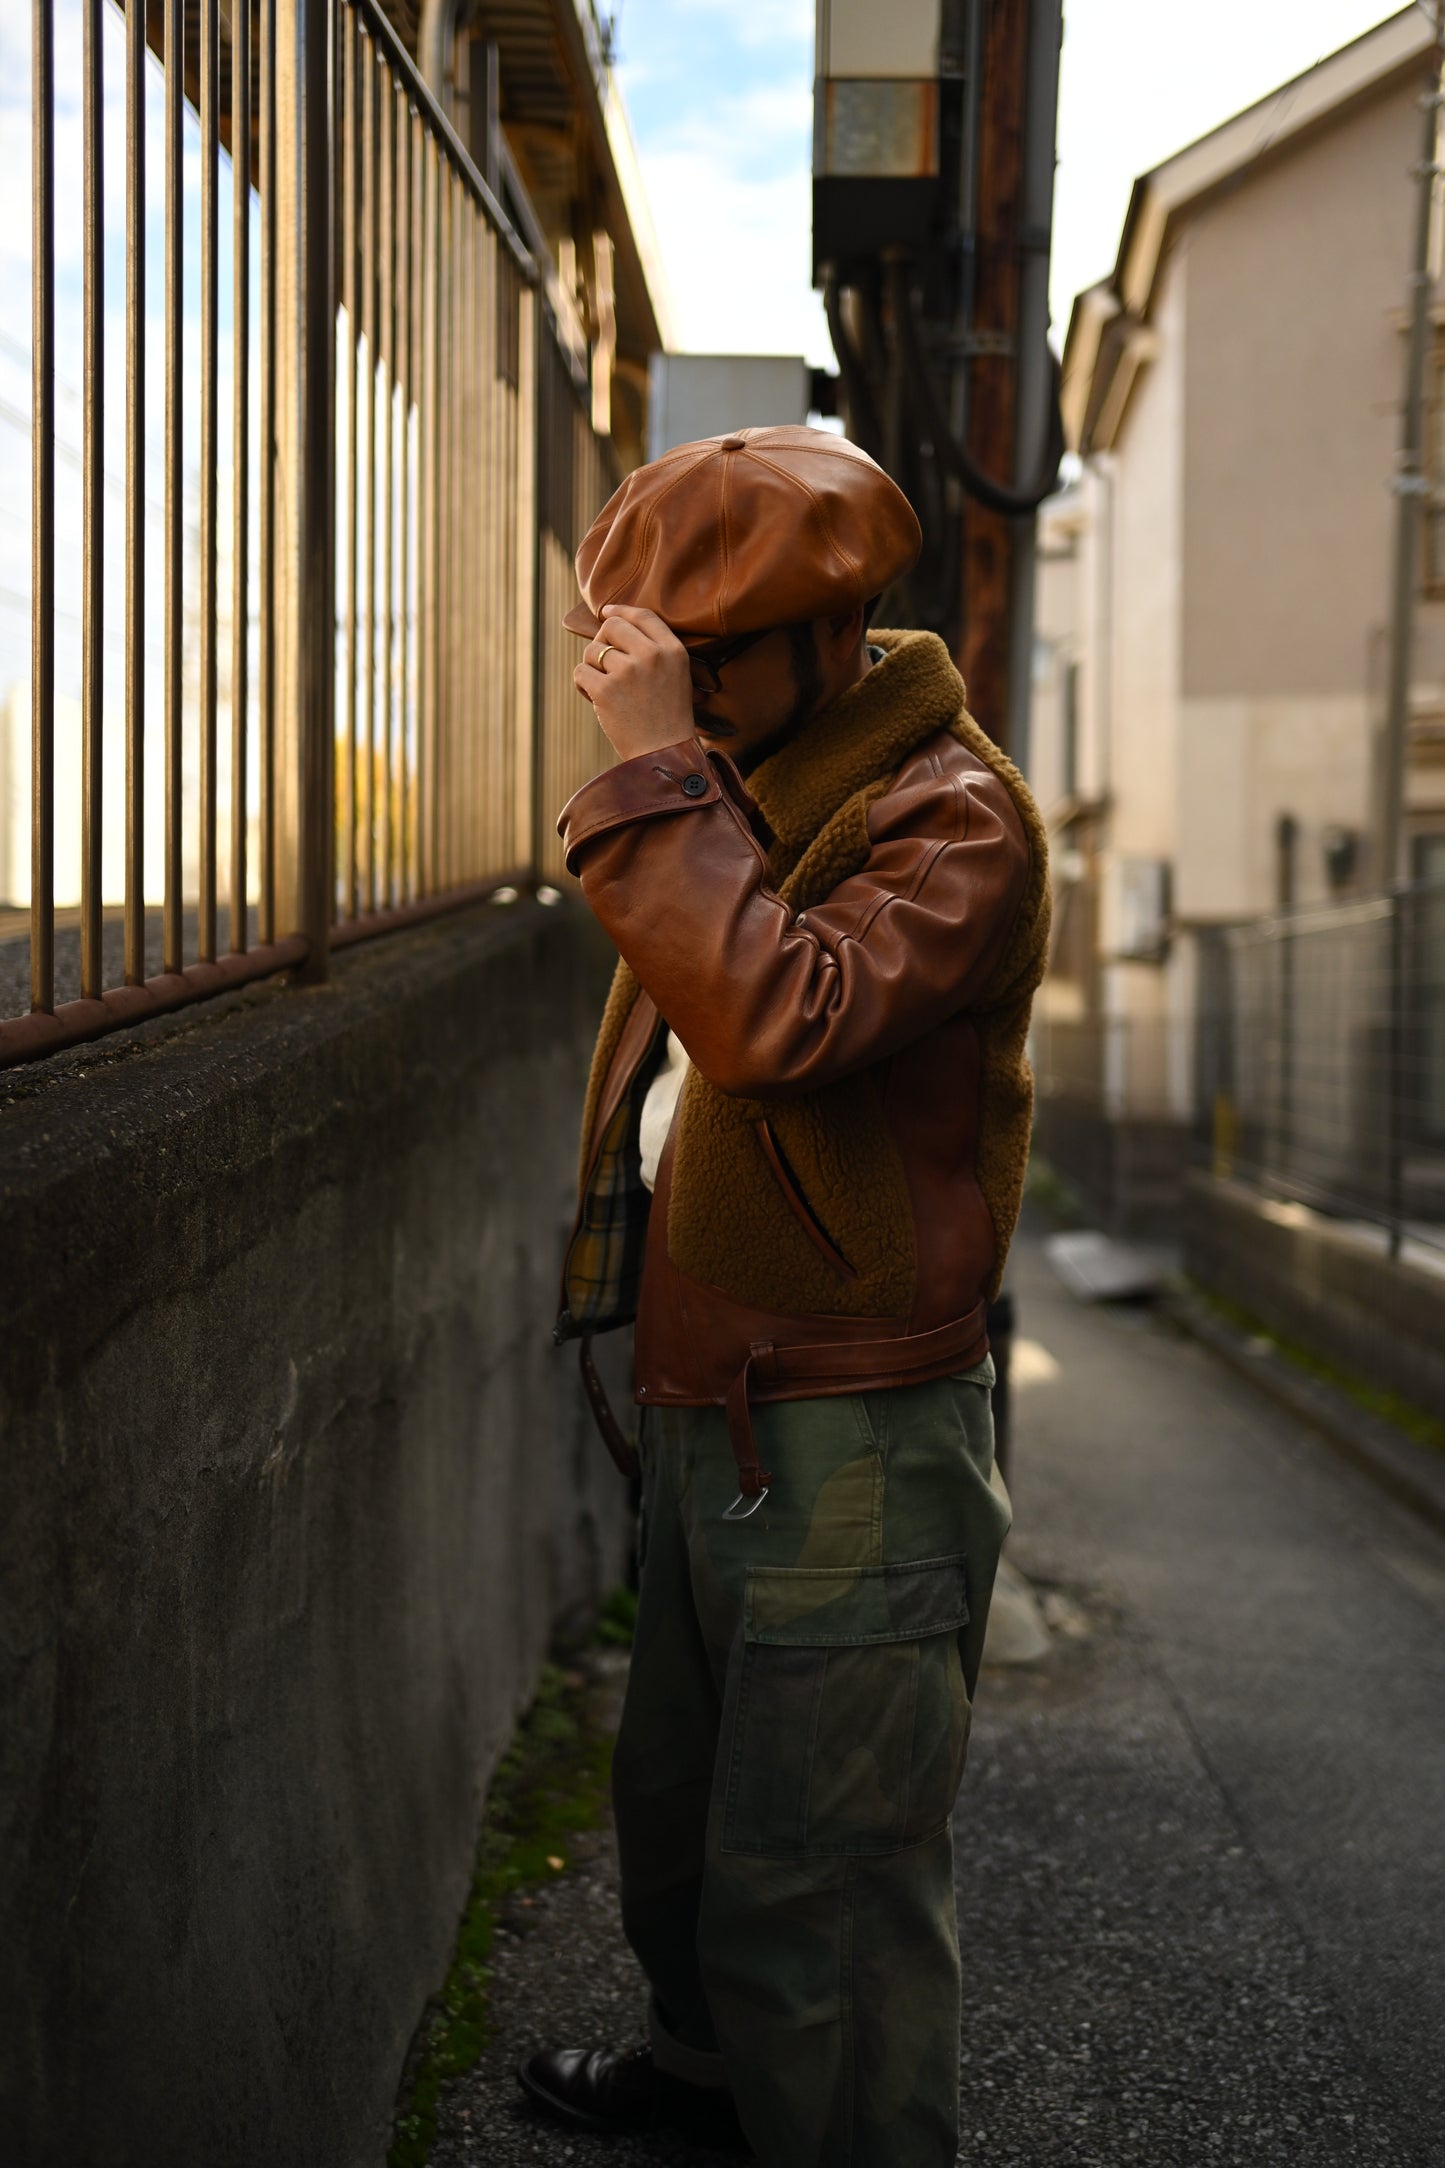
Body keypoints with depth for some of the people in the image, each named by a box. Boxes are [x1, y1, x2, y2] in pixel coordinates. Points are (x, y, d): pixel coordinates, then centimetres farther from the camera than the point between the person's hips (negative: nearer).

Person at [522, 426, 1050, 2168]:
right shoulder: (746, 789, 11)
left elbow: (774, 1017, -35)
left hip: (849, 1443, -9)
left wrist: (658, 766, -31)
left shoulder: (952, 817, -18)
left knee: (816, 1888, -1)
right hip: (706, 1417, 9)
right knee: (679, 1808, 26)